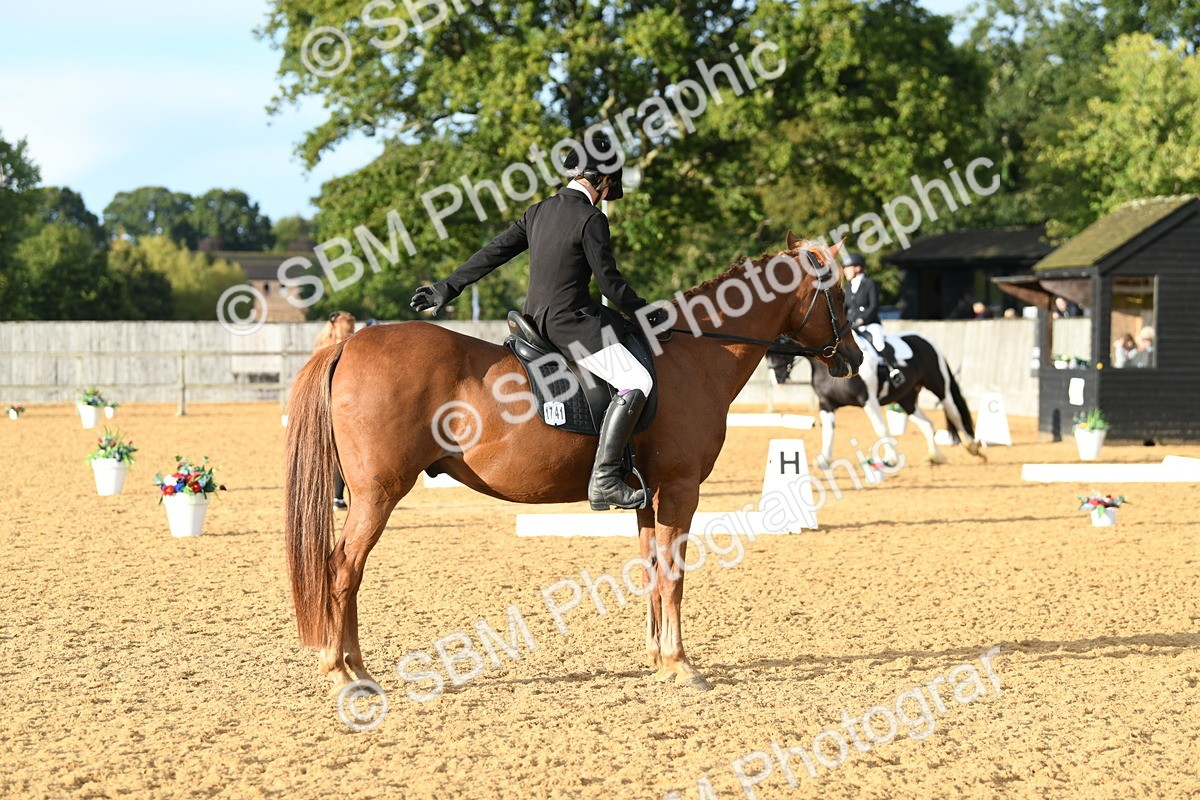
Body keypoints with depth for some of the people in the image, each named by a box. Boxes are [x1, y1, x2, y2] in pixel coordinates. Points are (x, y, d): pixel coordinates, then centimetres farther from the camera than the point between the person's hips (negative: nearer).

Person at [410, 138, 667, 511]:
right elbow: (610, 284, -12)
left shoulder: (539, 212, 9)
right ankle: (604, 480, -24)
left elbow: (494, 252, 14)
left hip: (537, 319, 9)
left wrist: (447, 289, 20)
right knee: (636, 381, -15)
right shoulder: (591, 219, -14)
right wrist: (647, 314, 3)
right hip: (571, 323, -9)